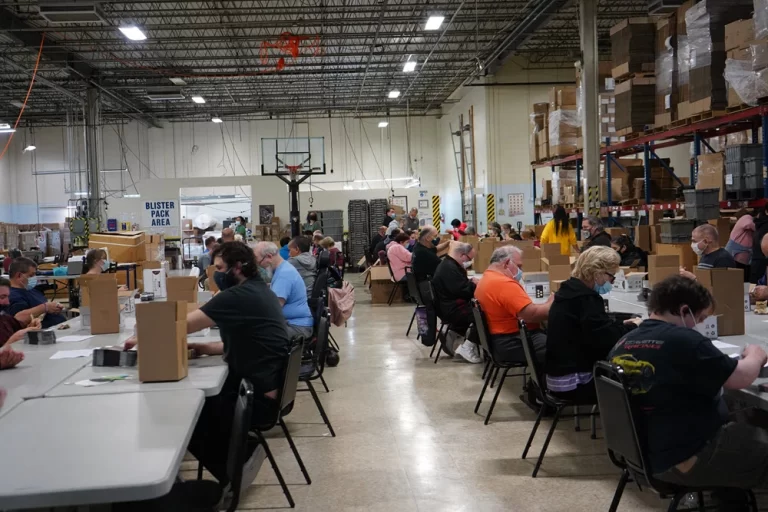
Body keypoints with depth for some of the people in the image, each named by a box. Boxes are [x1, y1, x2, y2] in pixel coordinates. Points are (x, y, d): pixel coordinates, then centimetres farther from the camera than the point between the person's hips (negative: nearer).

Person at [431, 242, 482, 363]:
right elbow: (463, 291, -25)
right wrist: (475, 284, -8)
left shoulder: (448, 265, 14)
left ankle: (452, 334, 13)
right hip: (451, 310, -11)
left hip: (450, 306, 11)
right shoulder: (449, 268, -20)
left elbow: (462, 285, 20)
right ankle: (467, 348, -10)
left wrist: (471, 282, 1)